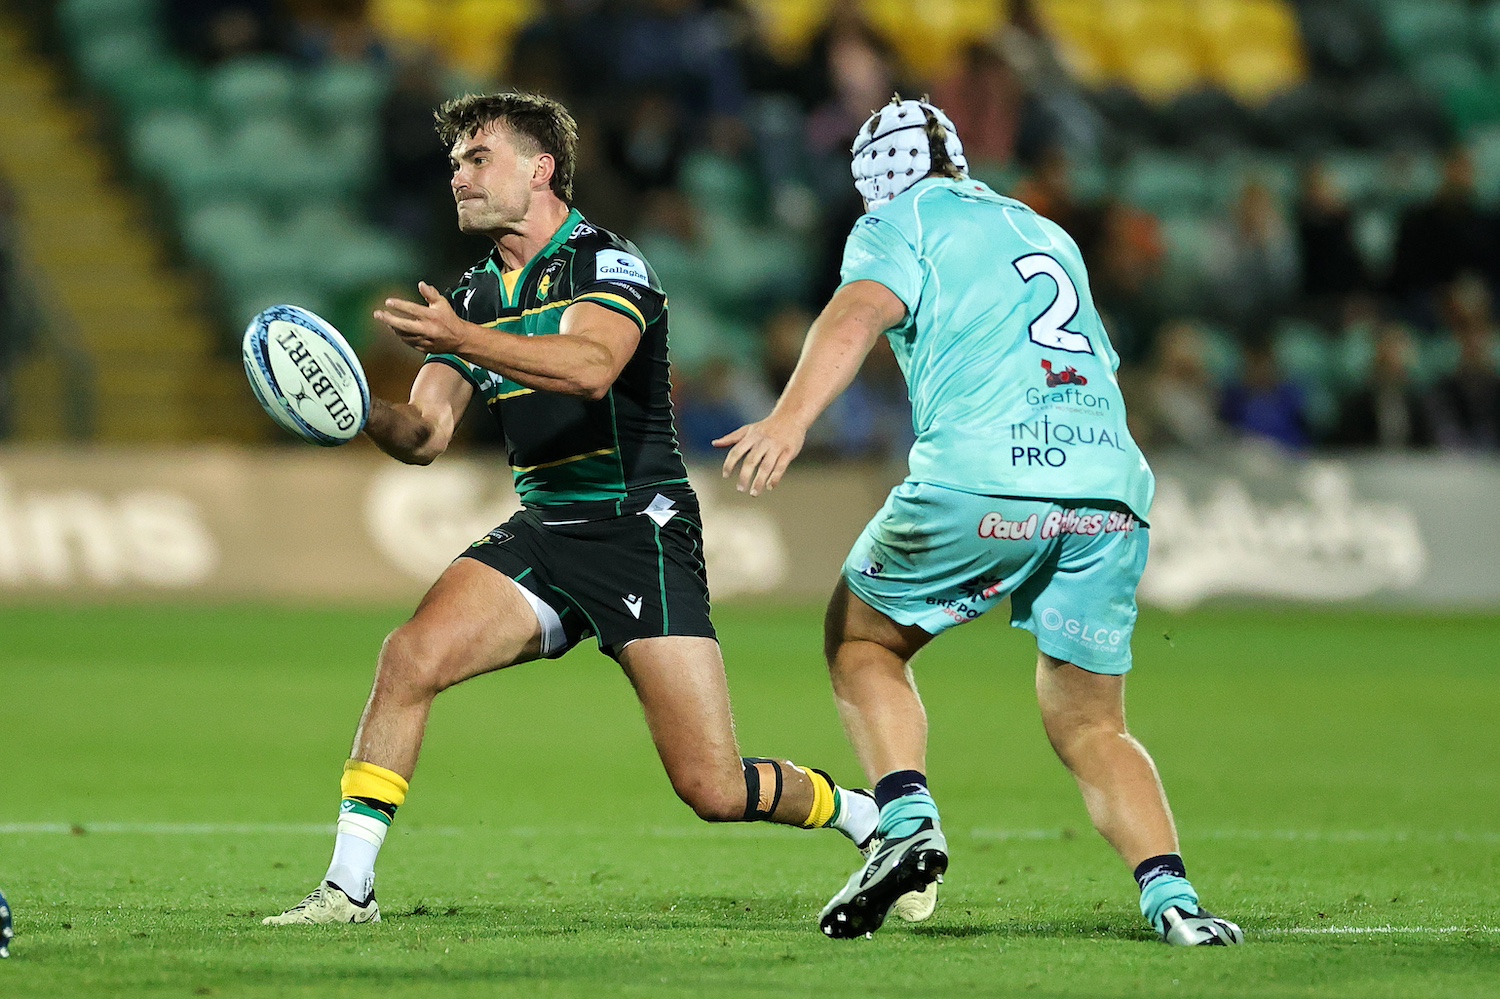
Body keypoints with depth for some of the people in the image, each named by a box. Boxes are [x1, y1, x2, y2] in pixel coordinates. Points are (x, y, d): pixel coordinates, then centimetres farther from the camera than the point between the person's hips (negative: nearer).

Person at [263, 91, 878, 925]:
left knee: (715, 790, -10)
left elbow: (593, 366, -30)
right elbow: (426, 435, 5)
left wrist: (462, 341, -39)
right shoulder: (476, 298, 13)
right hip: (542, 535, 6)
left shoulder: (607, 264, -9)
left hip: (640, 534, -6)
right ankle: (349, 885, -14)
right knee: (412, 655, -20)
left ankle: (871, 819, 18)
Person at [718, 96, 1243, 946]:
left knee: (862, 637, 19)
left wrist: (791, 418, -22)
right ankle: (1173, 898, -7)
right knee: (1091, 729, 15)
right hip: (1110, 483, 5)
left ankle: (908, 821, -4)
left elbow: (860, 312, -8)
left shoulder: (900, 222, 13)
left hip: (982, 482, -5)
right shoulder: (1046, 234, 31)